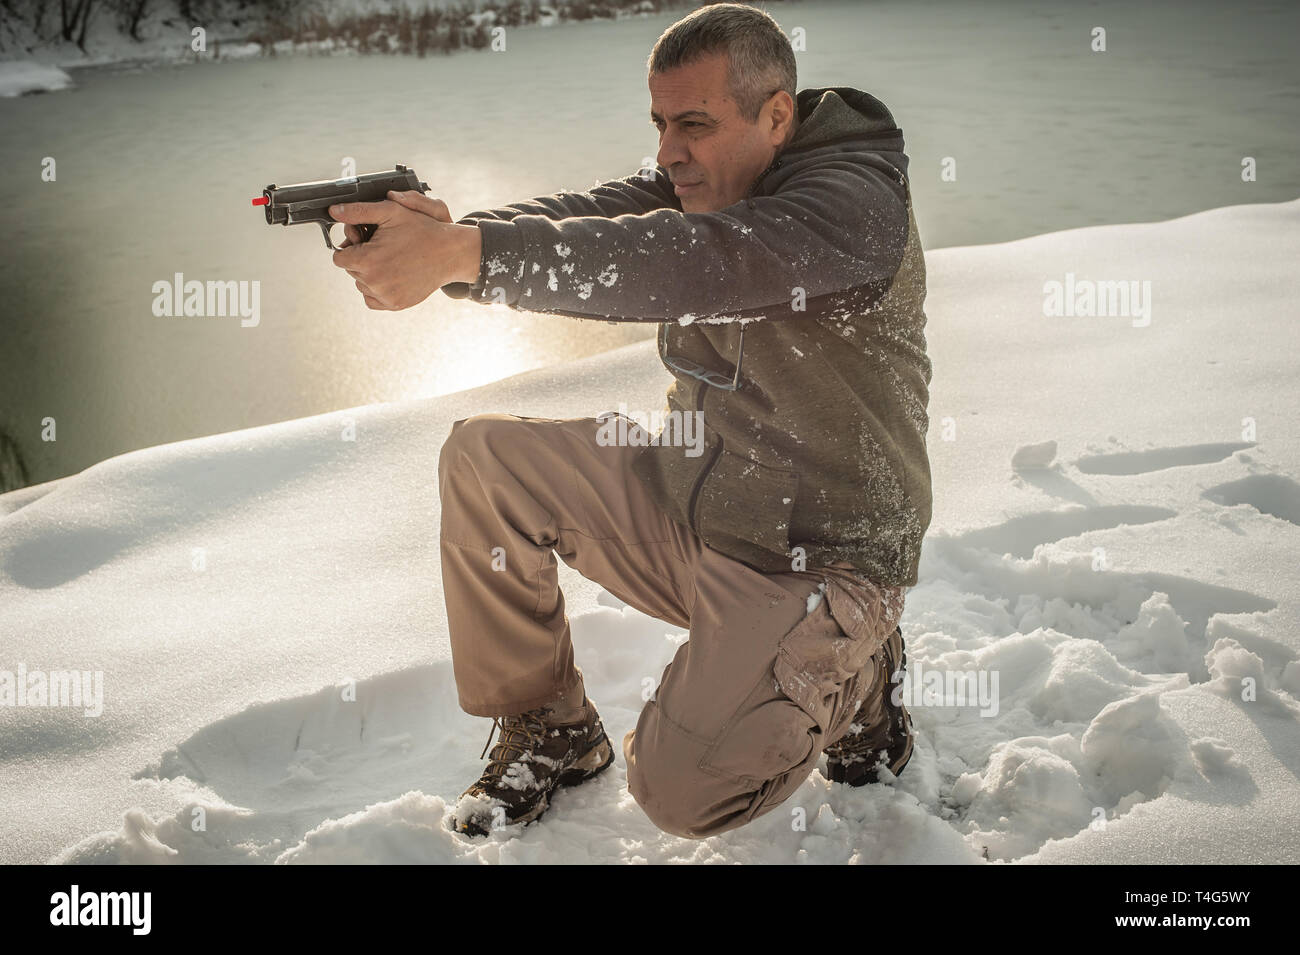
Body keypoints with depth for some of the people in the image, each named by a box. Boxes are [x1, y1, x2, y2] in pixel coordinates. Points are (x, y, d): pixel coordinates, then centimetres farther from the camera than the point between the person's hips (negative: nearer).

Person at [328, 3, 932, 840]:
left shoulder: (855, 198, -23)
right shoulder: (702, 177, 3)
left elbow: (686, 263, -38)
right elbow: (585, 215, -12)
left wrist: (465, 254, -45)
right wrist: (441, 237, -33)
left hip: (816, 561, -7)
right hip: (694, 504, 8)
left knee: (680, 789, -22)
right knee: (485, 456, -4)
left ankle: (856, 680, 9)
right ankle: (549, 730, 10)